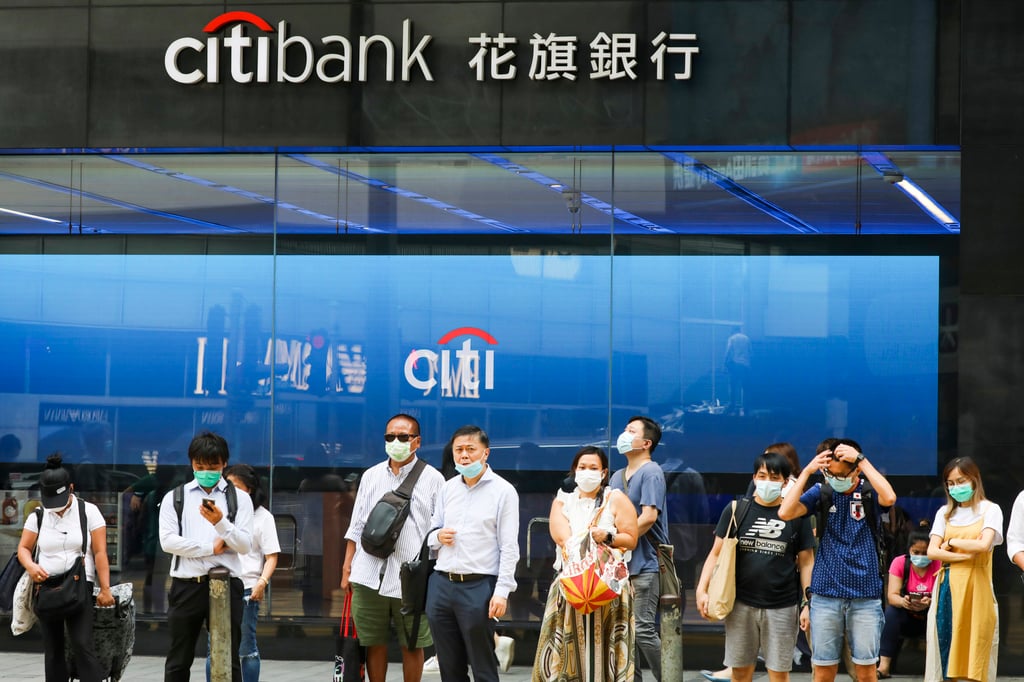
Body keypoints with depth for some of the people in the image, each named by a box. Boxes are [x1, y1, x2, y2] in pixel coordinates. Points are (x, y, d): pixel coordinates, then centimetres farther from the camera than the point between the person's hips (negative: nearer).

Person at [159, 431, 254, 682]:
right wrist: (211, 547, -9)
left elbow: (246, 545, -3)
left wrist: (220, 522, -19)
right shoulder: (175, 498, 8)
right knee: (179, 661, 6)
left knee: (228, 659, 2)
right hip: (186, 586, 1)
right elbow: (167, 540, -5)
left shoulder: (239, 498, 7)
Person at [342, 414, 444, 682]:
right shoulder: (371, 476, 13)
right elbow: (356, 527, 15)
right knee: (374, 644, 7)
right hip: (369, 577, 3)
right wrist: (346, 569, 11)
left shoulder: (432, 479, 2)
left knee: (412, 646, 4)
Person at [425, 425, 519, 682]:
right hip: (441, 584, 5)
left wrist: (502, 591, -15)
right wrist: (438, 537, -4)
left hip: (478, 587, -5)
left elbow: (509, 547, -7)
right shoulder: (447, 489, 14)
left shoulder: (503, 491, -2)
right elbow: (431, 534, 20)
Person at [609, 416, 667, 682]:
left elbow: (649, 516, -18)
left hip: (644, 563, -8)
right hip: (621, 564, 8)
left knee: (643, 629, -11)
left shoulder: (651, 473, -7)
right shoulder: (617, 476, 17)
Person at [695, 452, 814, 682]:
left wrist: (808, 603, -2)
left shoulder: (796, 515, 2)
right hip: (741, 604, 1)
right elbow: (717, 553, 5)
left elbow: (806, 562, 5)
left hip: (782, 607, -1)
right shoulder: (736, 511, 4)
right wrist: (702, 589, -6)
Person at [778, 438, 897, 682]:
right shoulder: (821, 492, 1)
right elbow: (785, 513, -11)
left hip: (865, 596, -1)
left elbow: (889, 498, -25)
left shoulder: (868, 491, -3)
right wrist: (807, 471, -16)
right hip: (825, 595, 1)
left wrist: (861, 459, -24)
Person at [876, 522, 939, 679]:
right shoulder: (900, 563, -7)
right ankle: (884, 666, -33)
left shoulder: (939, 565, -11)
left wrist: (930, 603, -43)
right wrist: (903, 601, -40)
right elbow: (892, 595, -16)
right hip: (908, 619, 2)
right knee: (891, 611, -29)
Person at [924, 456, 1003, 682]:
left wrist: (951, 542, -2)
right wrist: (966, 555, -8)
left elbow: (983, 545, -14)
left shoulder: (990, 510, 2)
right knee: (948, 648, -1)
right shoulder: (945, 513, 12)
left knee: (975, 648, -4)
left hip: (976, 587, -3)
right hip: (948, 587, 3)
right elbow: (932, 552, 2)